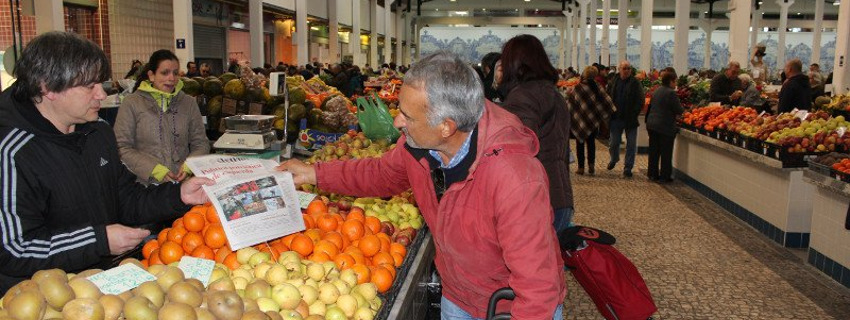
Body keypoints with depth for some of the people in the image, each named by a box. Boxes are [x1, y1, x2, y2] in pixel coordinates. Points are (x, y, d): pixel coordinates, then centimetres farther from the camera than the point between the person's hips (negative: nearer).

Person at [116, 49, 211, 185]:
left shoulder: (189, 103, 13)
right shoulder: (132, 103, 6)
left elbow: (201, 144, 13)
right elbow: (122, 147, 1)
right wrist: (155, 170, -11)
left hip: (184, 183, 2)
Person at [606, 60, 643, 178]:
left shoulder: (635, 83, -3)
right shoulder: (613, 83, 5)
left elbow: (640, 101, -5)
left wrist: (634, 114, -13)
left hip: (630, 120, -2)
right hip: (616, 119, 2)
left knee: (631, 145, 3)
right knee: (613, 143, 10)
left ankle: (628, 168, 13)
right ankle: (614, 159, 39)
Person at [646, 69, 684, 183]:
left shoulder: (656, 91, 9)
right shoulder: (671, 93, -16)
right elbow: (679, 110, -13)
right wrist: (683, 109, 7)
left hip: (652, 125, 7)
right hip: (665, 127, -7)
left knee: (654, 151, 14)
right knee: (666, 152, 3)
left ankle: (653, 174, 21)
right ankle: (664, 176, 8)